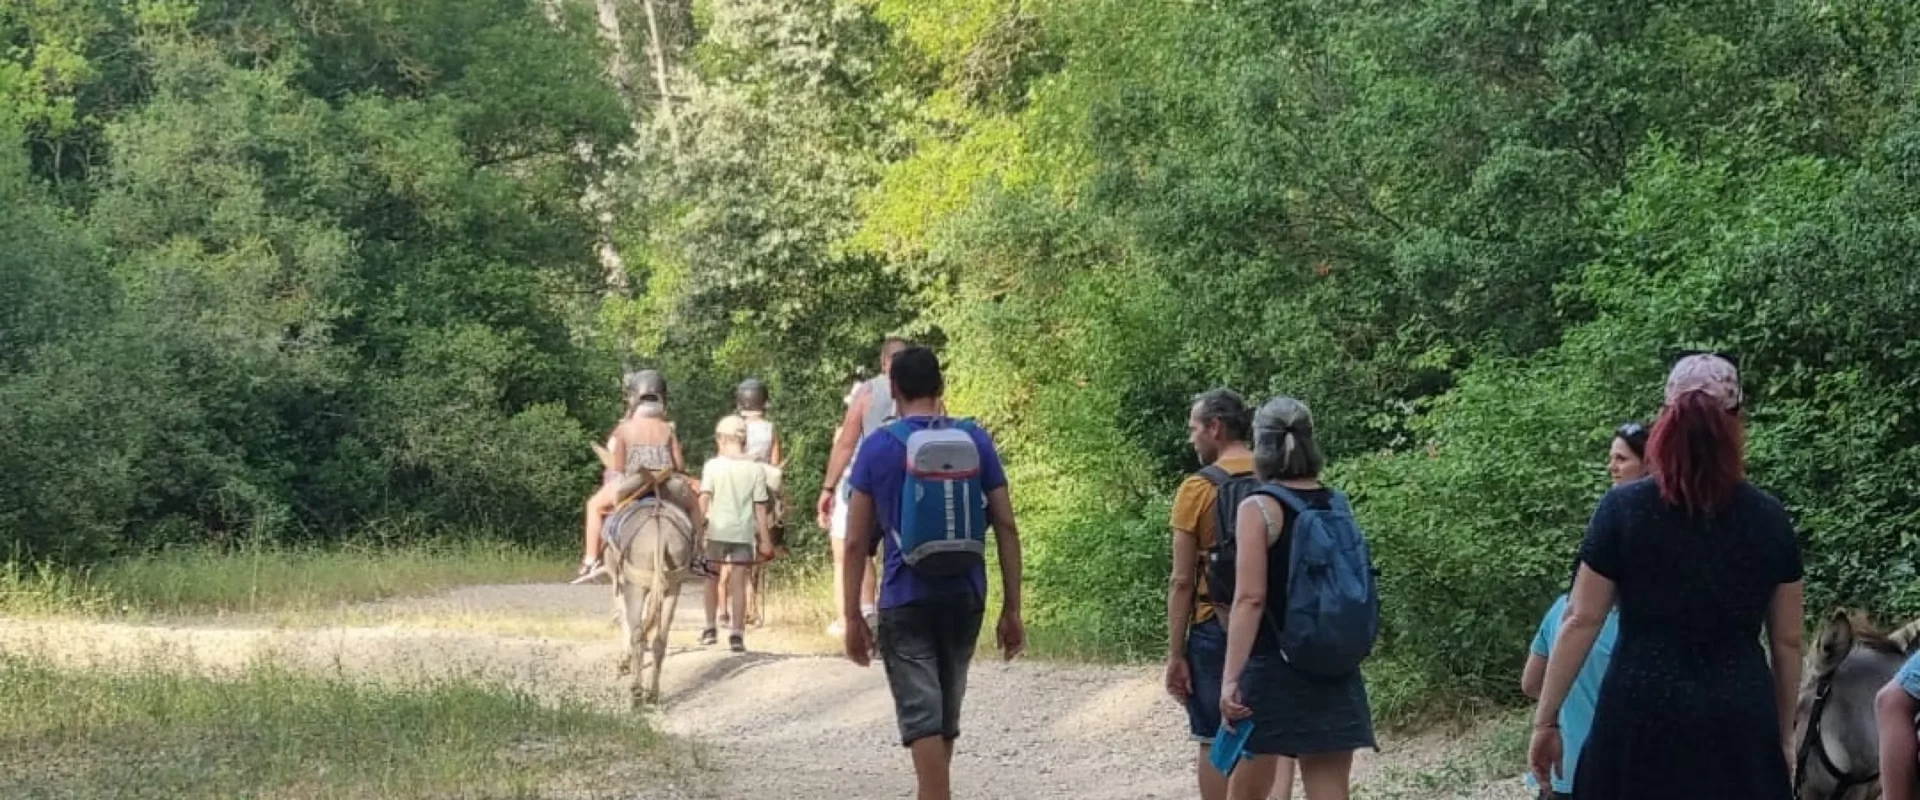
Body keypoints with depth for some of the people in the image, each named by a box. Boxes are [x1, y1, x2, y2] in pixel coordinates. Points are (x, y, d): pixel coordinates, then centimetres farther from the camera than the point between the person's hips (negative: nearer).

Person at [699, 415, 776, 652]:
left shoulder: (712, 466, -4)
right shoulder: (756, 469, 0)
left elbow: (704, 500, -8)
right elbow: (760, 507, 0)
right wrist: (765, 539, 5)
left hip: (717, 530, 0)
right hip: (744, 532, 0)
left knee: (713, 578, 16)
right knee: (738, 582, 1)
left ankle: (711, 628, 23)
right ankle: (737, 633, -4)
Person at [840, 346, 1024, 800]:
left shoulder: (877, 448, -3)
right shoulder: (976, 441, 2)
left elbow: (856, 541, -4)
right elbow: (1006, 528, 0)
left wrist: (852, 617, 2)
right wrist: (1011, 609, 5)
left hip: (905, 604, -3)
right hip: (964, 598, 3)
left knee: (922, 718, -5)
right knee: (947, 715, 18)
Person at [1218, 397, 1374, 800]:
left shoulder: (1259, 508, -9)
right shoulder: (1338, 506, 8)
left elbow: (1250, 598, -17)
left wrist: (1231, 678, -19)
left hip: (1273, 668, -5)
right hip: (1333, 672, 5)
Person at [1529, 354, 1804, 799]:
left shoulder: (1623, 509, -3)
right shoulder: (1769, 520, 3)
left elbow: (1581, 621, -3)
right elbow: (1787, 641, 8)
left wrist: (1546, 720, 2)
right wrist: (1784, 733, 18)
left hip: (1642, 719, -1)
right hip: (1739, 728, 1)